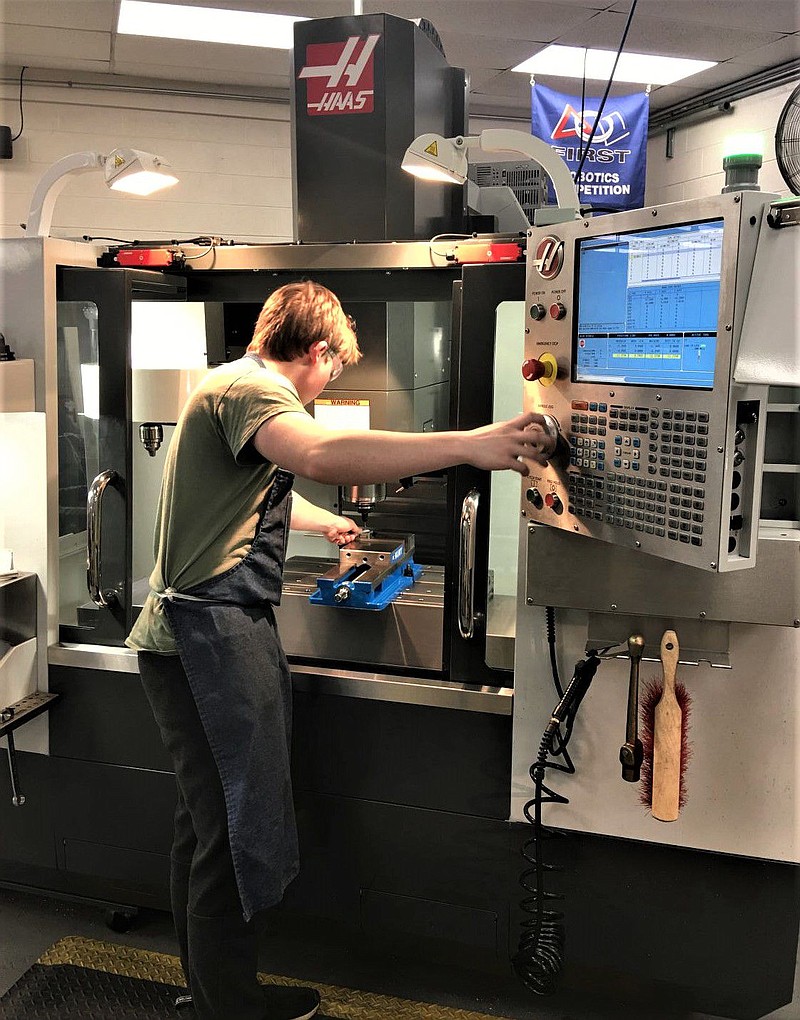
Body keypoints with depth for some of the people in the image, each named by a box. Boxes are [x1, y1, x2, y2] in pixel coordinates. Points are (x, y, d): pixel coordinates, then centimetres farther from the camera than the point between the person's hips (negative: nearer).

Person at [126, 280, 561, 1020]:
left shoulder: (234, 388, 22)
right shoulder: (251, 387, -13)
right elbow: (321, 455, -35)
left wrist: (327, 524, 55)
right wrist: (470, 445, -39)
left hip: (202, 634, 11)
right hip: (213, 633, -11)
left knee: (208, 824, 18)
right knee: (238, 834, -4)